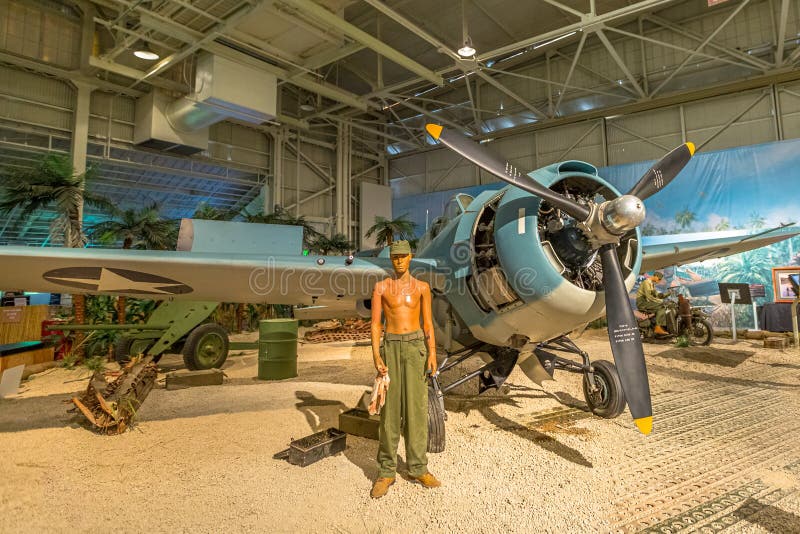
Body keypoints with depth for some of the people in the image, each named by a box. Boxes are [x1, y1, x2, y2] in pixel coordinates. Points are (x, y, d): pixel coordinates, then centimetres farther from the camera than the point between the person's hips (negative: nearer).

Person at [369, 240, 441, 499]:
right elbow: (375, 324, -1)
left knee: (417, 407, 3)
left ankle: (418, 469, 17)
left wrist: (432, 354, -7)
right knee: (390, 409, 0)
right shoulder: (381, 287, 3)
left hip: (416, 347, 1)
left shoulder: (422, 287, 6)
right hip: (391, 348, -1)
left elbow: (428, 324, 5)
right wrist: (376, 356, -13)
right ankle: (386, 472, 12)